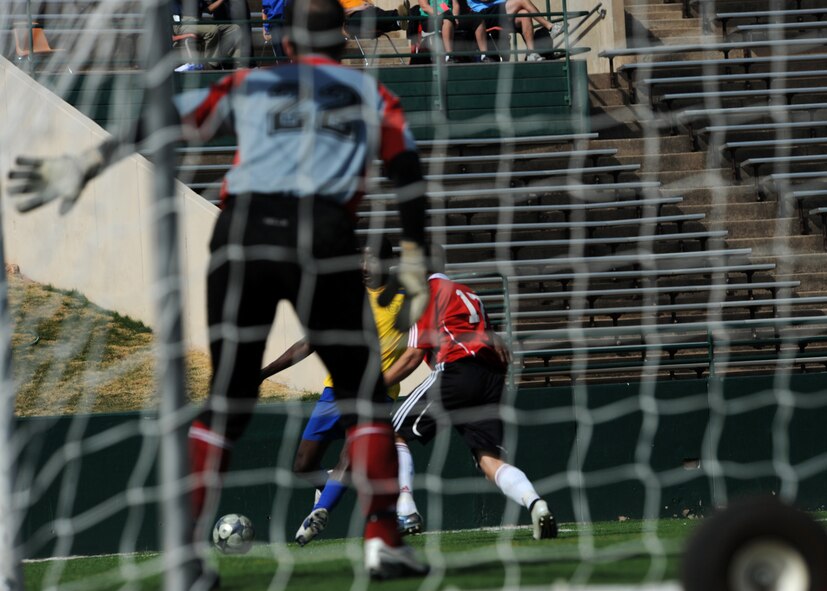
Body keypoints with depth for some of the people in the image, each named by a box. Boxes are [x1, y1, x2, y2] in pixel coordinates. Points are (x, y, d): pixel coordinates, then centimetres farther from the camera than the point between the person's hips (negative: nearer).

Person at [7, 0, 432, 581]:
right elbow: (409, 173, 10)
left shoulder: (249, 85, 23)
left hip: (243, 233, 1)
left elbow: (160, 125, 12)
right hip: (325, 239, -1)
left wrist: (84, 164, 12)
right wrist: (414, 266, 11)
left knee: (229, 397, 7)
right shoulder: (371, 94, 23)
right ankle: (384, 542, 0)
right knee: (362, 391, 10)